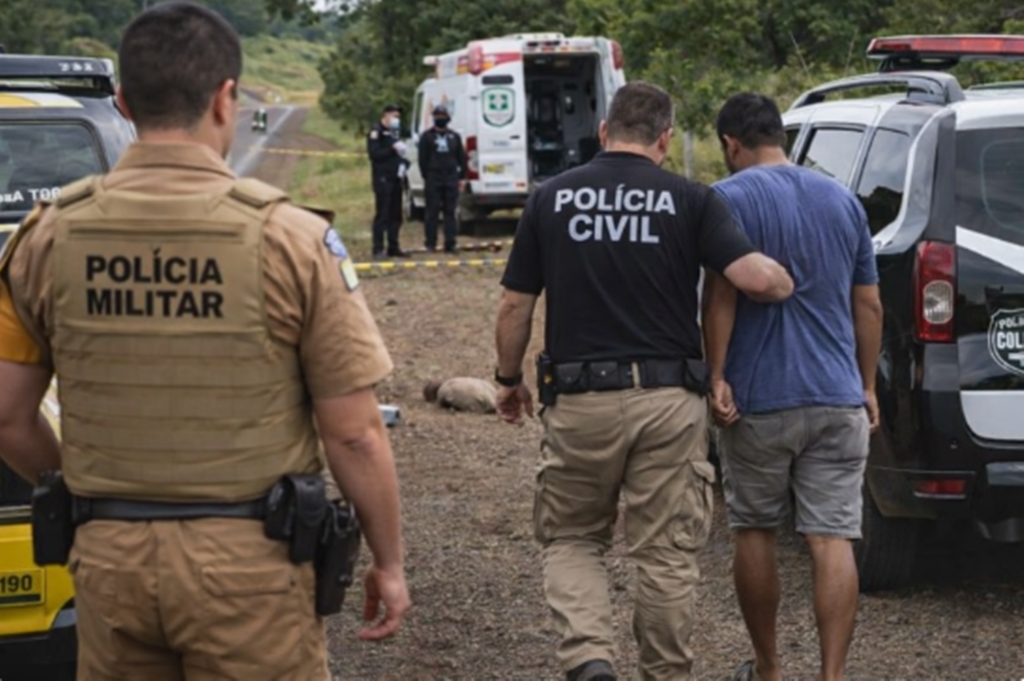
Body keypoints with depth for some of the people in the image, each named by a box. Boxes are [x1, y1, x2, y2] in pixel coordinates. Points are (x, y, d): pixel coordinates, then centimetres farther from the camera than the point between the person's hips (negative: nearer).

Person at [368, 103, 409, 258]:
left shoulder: (395, 132, 20)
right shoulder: (376, 132, -6)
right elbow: (374, 154, -16)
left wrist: (403, 163, 4)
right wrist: (393, 148, -21)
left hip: (395, 179, 8)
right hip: (383, 179, -8)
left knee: (396, 215, 7)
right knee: (382, 214, -10)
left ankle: (393, 247, 13)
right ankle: (378, 249, -9)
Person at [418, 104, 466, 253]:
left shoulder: (454, 136, 13)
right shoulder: (427, 136, 4)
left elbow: (461, 157, 14)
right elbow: (422, 159, 1)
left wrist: (462, 178, 7)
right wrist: (425, 178, -6)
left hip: (451, 179, 3)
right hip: (433, 179, -3)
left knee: (450, 212, 2)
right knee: (432, 212, -1)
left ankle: (450, 243, 3)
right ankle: (430, 243, 4)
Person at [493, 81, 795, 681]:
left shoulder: (551, 198, 3)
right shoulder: (690, 200, -2)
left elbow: (516, 305, 6)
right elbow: (756, 279, -13)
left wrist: (509, 378, 20)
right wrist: (790, 283, 9)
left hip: (579, 400, 1)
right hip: (668, 400, -1)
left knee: (571, 540, 15)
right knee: (667, 553, 9)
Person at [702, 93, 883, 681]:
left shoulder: (732, 198, -6)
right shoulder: (843, 200, 10)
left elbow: (722, 296, -15)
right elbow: (869, 304, 13)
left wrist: (717, 376, -11)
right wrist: (868, 386, 19)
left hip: (759, 397, -3)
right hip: (838, 399, 3)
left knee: (756, 534, 12)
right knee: (833, 540, -1)